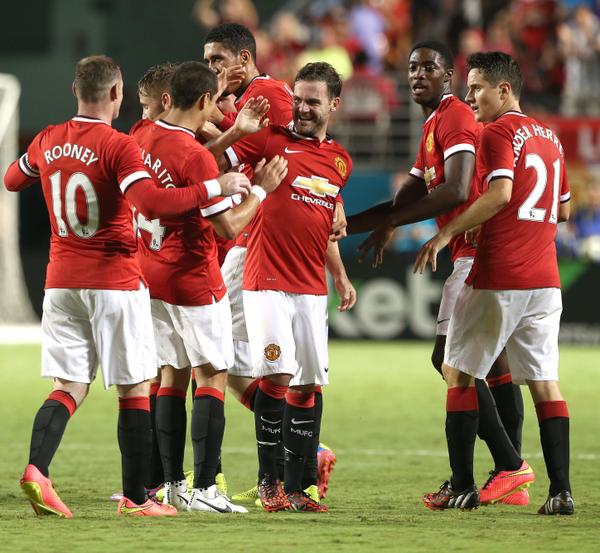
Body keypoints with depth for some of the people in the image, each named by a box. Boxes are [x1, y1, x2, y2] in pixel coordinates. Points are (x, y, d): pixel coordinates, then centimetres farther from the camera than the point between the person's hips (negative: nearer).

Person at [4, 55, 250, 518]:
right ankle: (135, 496, 6)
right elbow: (152, 203, -27)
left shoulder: (48, 142, 5)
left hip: (61, 283, 5)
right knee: (135, 389, 5)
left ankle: (37, 469, -18)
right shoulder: (117, 146, -14)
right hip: (115, 283, -5)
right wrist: (214, 188, -20)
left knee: (69, 387, 5)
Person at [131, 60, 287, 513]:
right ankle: (204, 490, -8)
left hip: (152, 275, 8)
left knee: (173, 375, 13)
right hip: (194, 282, -8)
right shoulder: (195, 156, -22)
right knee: (212, 377, -3)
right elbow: (229, 227, -19)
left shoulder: (143, 134, 2)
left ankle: (174, 485, 13)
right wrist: (261, 189, -6)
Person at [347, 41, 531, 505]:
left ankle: (509, 464, -13)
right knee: (495, 359, 9)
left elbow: (456, 192, -23)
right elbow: (407, 200, 22)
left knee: (449, 357, -12)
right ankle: (512, 481, 9)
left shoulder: (454, 118, -10)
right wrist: (346, 225, 16)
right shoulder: (435, 126, 22)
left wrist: (389, 223, -17)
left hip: (479, 253, -11)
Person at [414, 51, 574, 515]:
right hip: (545, 280, 7)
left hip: (497, 280, -7)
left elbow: (499, 195, -21)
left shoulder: (499, 133, -7)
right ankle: (561, 490, -2)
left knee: (458, 372, 5)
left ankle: (462, 487, 3)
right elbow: (563, 209, 24)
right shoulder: (549, 137, 17)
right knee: (545, 383, 6)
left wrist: (446, 234, -18)